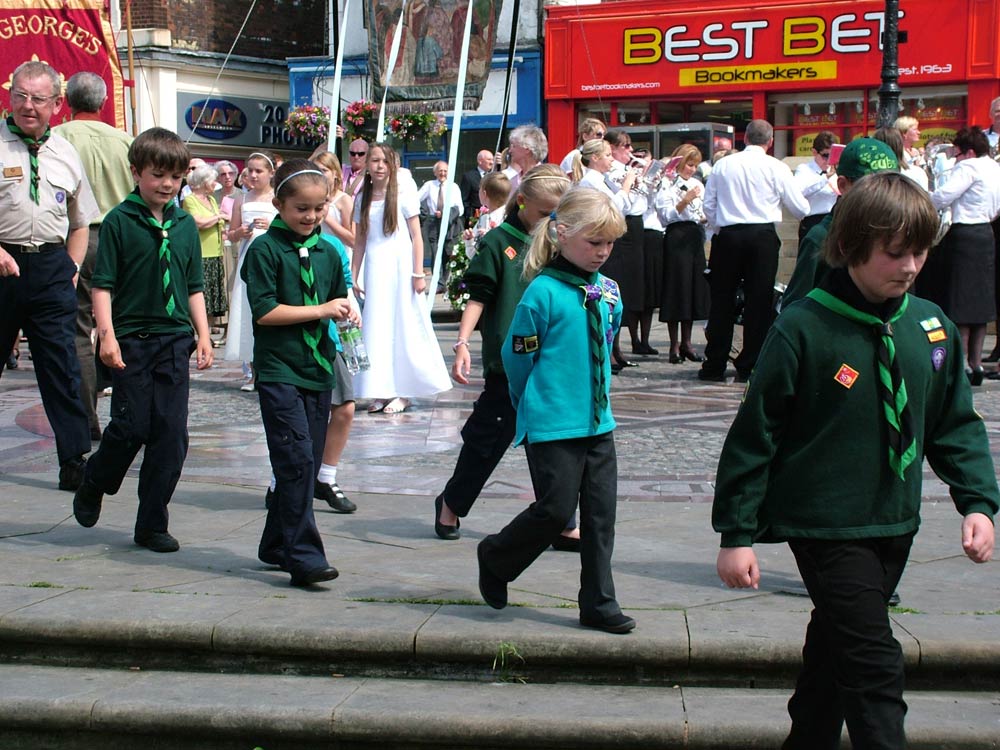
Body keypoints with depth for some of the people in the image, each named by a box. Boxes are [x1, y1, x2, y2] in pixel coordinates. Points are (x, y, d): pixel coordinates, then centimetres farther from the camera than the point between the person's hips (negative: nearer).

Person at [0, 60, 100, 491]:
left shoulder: (66, 153, 11)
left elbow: (80, 221, 20)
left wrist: (71, 269, 9)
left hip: (52, 266, 3)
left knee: (61, 367, 2)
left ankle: (74, 462, 5)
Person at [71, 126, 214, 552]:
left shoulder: (185, 224, 10)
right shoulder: (119, 221, -4)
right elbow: (103, 283, -5)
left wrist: (203, 335, 10)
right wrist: (107, 335, -14)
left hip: (175, 341, 4)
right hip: (131, 340, -4)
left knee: (171, 434, 1)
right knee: (131, 426, -4)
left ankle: (152, 525, 10)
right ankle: (92, 486, 27)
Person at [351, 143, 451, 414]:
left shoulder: (404, 197, -2)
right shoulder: (362, 201, 9)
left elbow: (416, 237, -3)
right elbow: (359, 242, 13)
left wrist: (418, 274, -8)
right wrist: (353, 277, 9)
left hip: (400, 268, -3)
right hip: (374, 271, 3)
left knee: (403, 327, 0)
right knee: (376, 329, 2)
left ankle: (402, 393, 7)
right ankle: (381, 391, 9)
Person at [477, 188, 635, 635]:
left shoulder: (608, 292, 6)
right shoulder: (544, 292, -14)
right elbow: (516, 356, -7)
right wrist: (534, 407, 5)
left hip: (598, 421, 6)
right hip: (552, 426, -6)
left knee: (601, 512, 6)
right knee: (556, 508, -4)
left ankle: (599, 603, 16)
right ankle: (495, 557, 22)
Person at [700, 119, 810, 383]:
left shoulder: (722, 165, 5)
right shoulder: (776, 168, -1)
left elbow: (709, 205, 8)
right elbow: (800, 209, 5)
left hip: (728, 235, 2)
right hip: (763, 236, -2)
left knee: (722, 300, 8)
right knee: (758, 301, 4)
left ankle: (714, 366, 10)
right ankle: (749, 367, 4)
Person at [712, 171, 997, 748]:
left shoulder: (933, 328, 1)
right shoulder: (805, 328, -15)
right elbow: (755, 434, -11)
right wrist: (737, 533, -9)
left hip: (894, 525, 6)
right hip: (825, 523, -6)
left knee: (837, 647, 20)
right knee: (875, 667, -11)